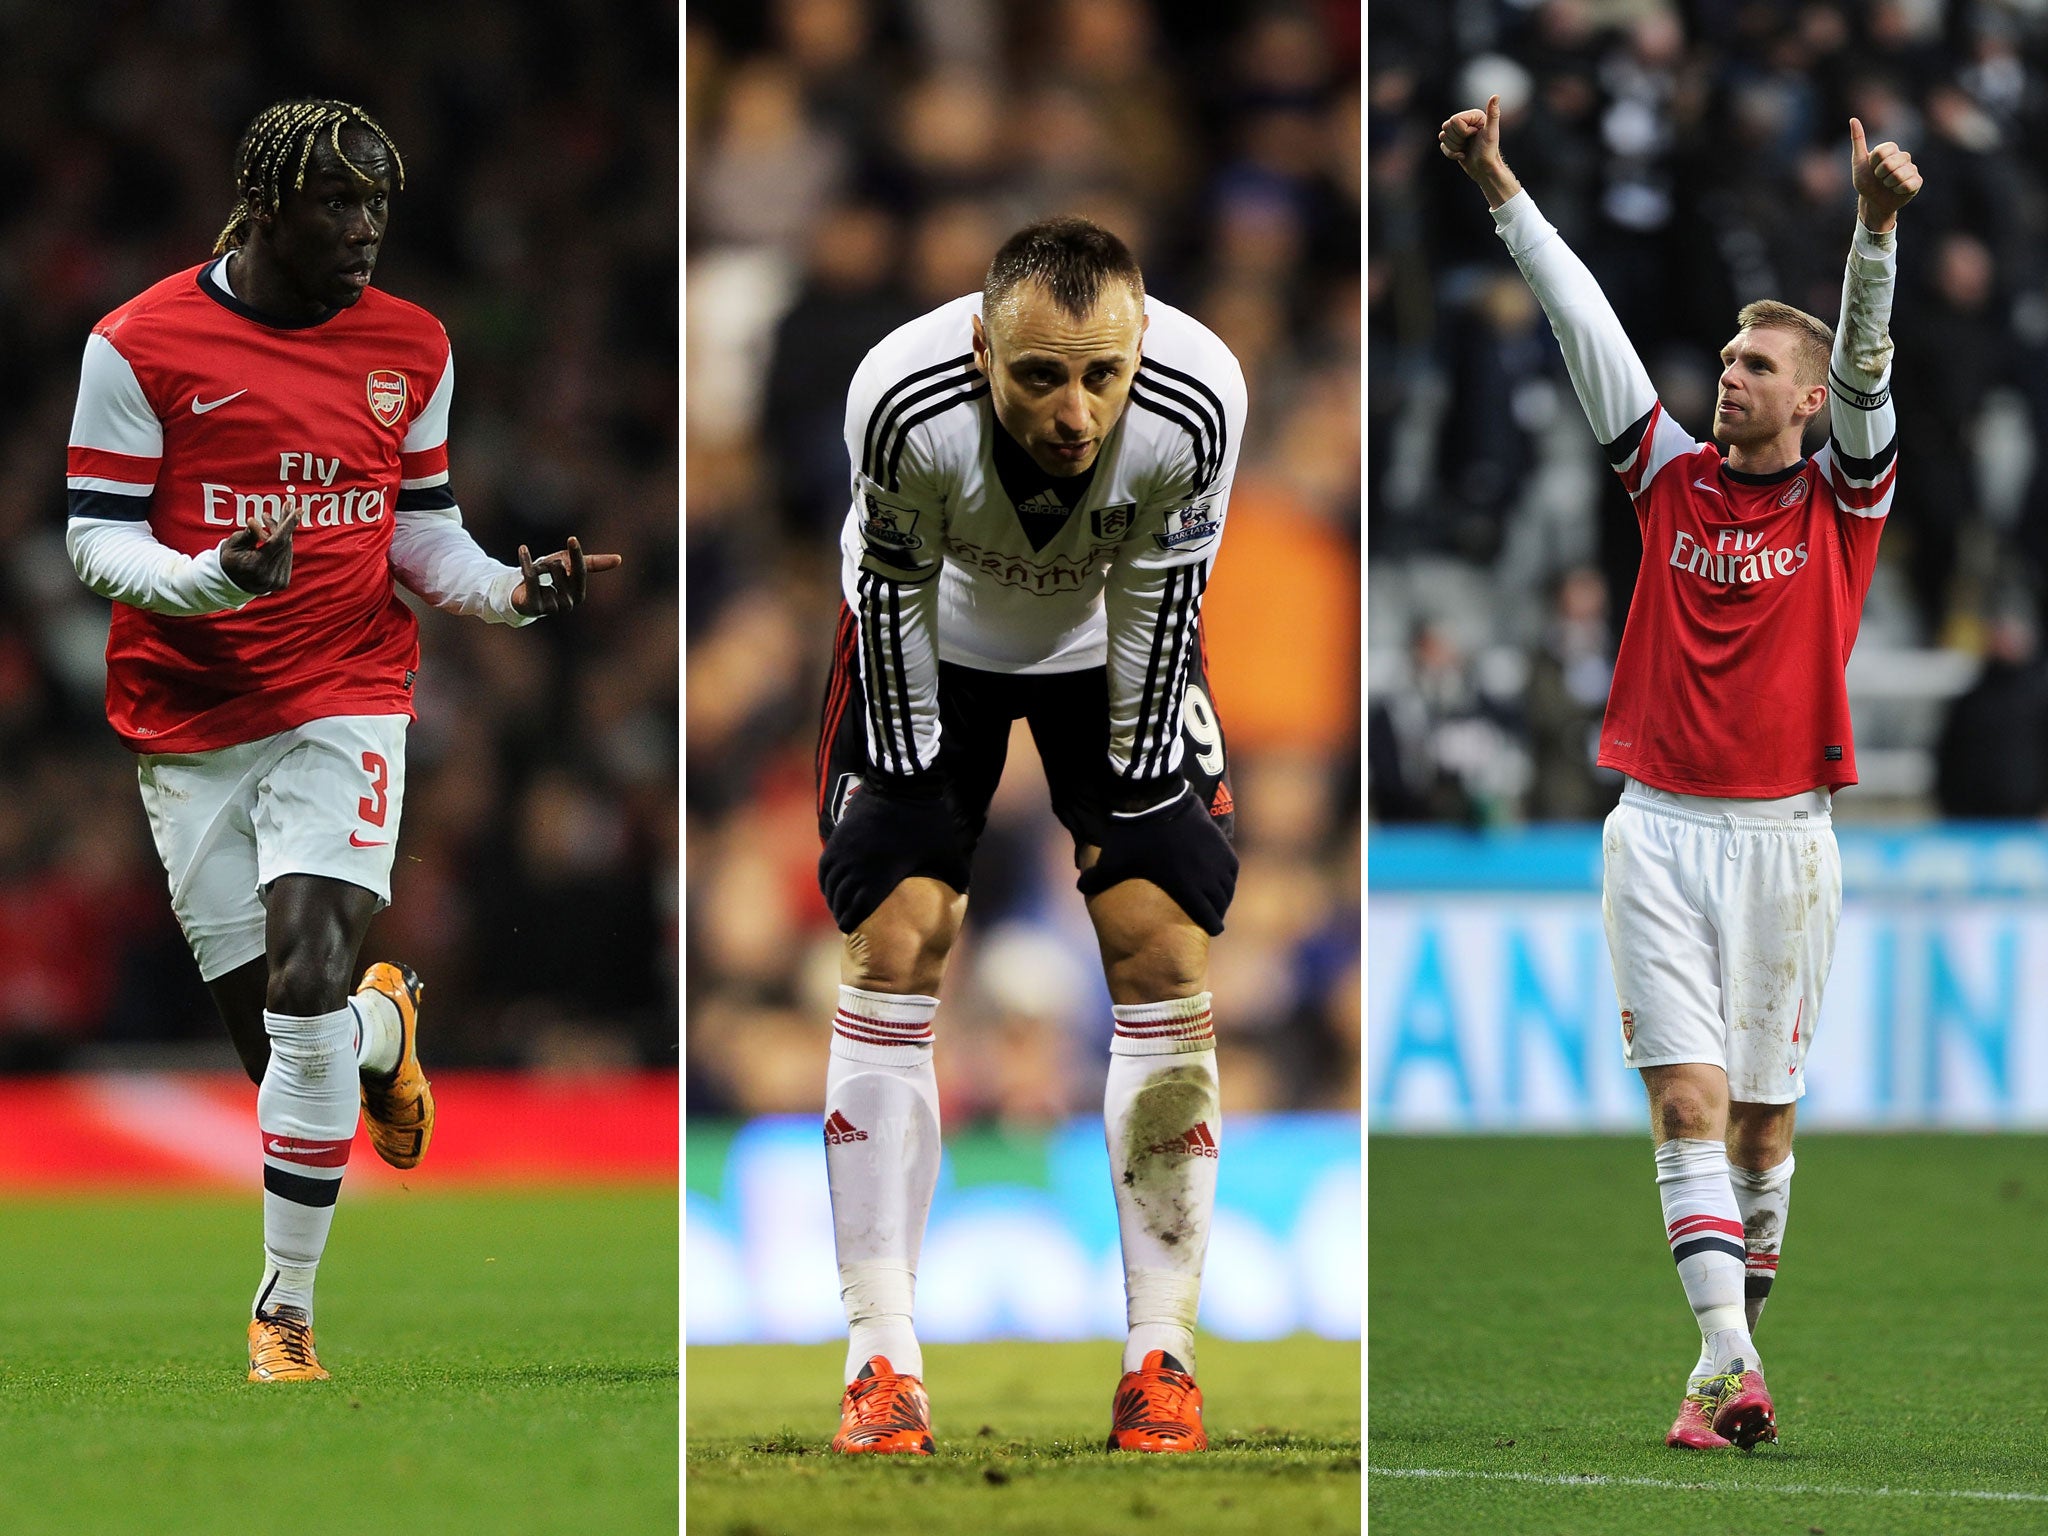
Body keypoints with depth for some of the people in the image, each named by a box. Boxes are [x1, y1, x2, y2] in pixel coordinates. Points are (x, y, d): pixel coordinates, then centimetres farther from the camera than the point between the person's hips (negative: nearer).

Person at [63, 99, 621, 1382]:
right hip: (190, 728, -1)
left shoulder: (410, 349, 8)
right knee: (282, 1041, 1)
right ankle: (385, 1027, 41)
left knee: (308, 996, -19)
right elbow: (97, 539, -4)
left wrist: (515, 591, -5)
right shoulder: (142, 346, -4)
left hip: (346, 701, 1)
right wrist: (214, 577, -23)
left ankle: (287, 1312, -7)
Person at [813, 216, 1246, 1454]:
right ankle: (882, 1361, -6)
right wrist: (910, 784, -13)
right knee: (893, 944, -10)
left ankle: (1163, 1351, 0)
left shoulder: (1197, 403, -34)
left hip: (1111, 644, 1)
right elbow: (896, 594, -20)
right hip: (935, 640, -1)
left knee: (1164, 948, -8)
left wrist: (1132, 805, -12)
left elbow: (1158, 601, -19)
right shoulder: (902, 401, -37)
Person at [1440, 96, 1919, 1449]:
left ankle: (1738, 1325, 25)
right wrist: (1501, 189, 1)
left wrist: (1878, 225, -28)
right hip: (1659, 829, 1)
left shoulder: (1842, 498, 3)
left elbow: (1866, 360, -12)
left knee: (1761, 1120, 7)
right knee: (1686, 1100, -11)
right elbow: (1585, 324, 5)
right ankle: (1733, 1369, -19)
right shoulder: (1673, 478, 7)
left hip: (1783, 839, -1)